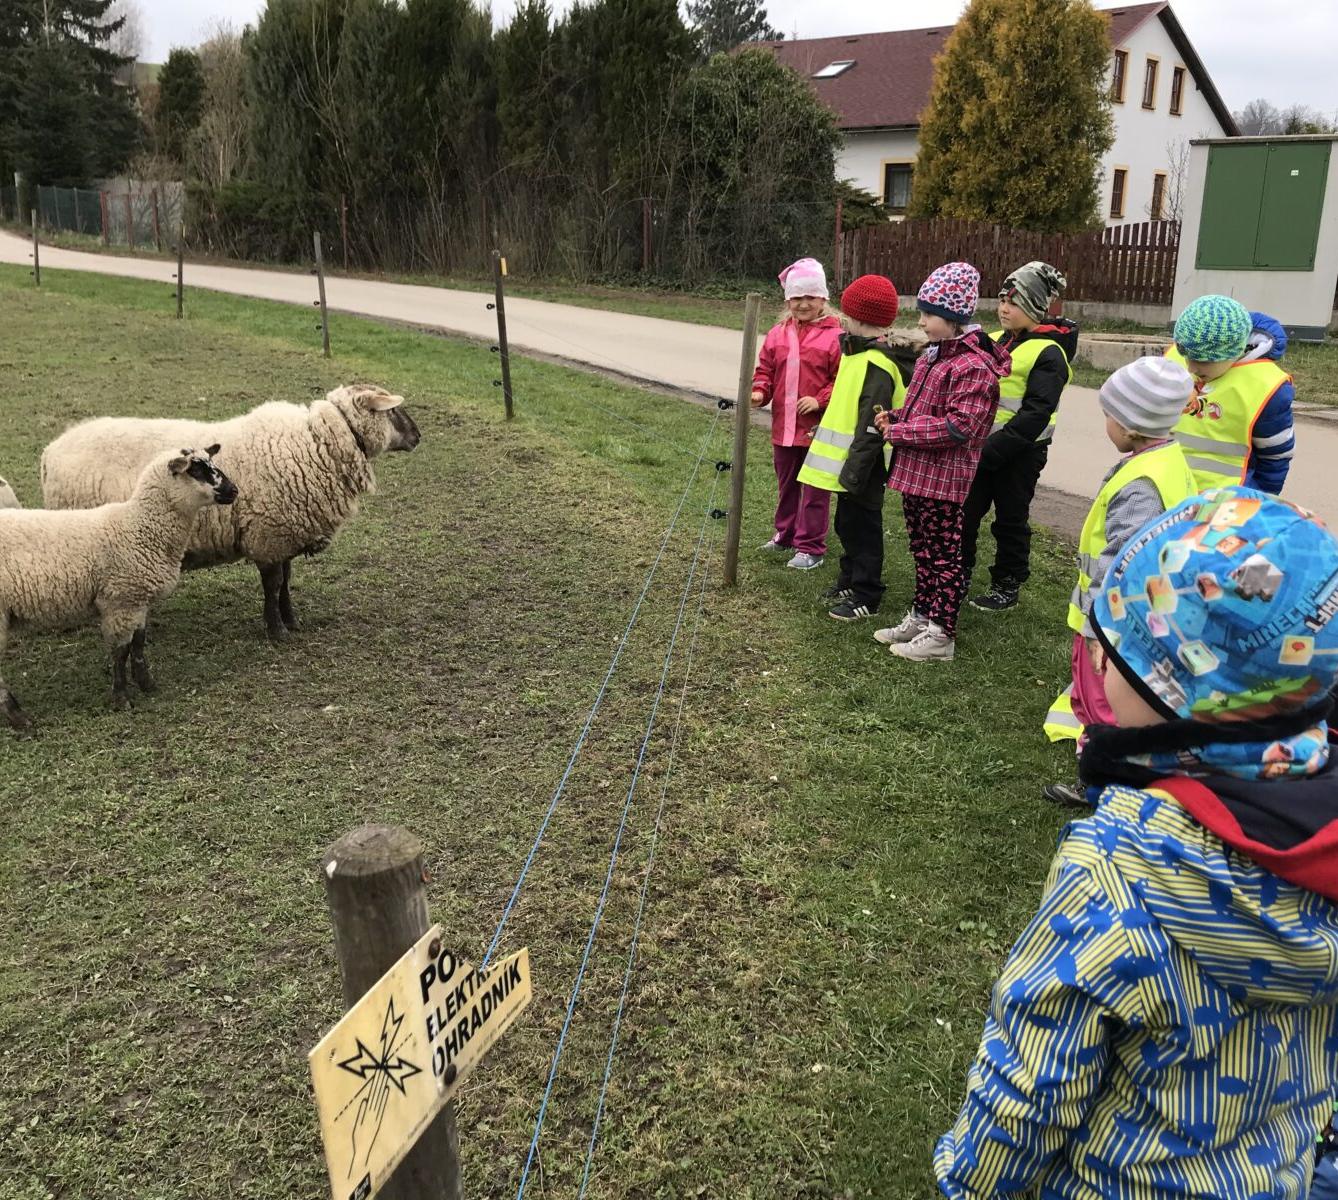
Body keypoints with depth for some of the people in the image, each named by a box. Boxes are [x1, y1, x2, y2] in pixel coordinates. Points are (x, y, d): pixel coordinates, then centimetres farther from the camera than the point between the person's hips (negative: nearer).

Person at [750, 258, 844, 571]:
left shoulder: (835, 336, -10)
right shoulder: (778, 334, 6)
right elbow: (765, 370, 12)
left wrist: (820, 400, -20)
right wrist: (760, 392, -6)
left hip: (818, 428, -5)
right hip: (784, 426, 6)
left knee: (815, 491, 3)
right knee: (786, 485, 20)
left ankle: (810, 547, 11)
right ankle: (785, 534, 37)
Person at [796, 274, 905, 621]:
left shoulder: (876, 365, -21)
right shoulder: (859, 355, 11)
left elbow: (872, 426, -25)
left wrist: (855, 470, -25)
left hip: (862, 467, -10)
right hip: (849, 464, 10)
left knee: (862, 527, 1)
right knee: (847, 524, 20)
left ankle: (865, 596, 11)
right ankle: (849, 579, 35)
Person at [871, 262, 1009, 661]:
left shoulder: (973, 365, -18)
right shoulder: (934, 355, 11)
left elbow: (959, 426, -24)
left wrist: (900, 432, -19)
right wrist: (895, 417, 3)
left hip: (943, 479, -9)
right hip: (915, 473, 9)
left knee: (943, 555, 2)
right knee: (922, 550, 18)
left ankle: (941, 635, 12)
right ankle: (921, 617, 31)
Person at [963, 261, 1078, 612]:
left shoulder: (1048, 353, -15)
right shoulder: (996, 341, 8)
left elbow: (1035, 414, -23)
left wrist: (990, 450, -27)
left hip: (1020, 452, -7)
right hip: (982, 445, 7)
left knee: (1010, 521, 7)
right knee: (964, 513, 12)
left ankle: (1007, 586, 22)